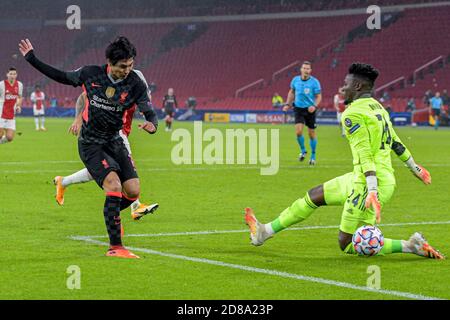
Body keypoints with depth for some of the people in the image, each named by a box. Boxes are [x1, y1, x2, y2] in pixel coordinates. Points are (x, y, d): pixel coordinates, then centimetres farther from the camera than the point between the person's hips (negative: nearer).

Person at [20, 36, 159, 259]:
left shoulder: (135, 84, -10)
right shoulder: (90, 74, -10)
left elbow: (149, 113, -11)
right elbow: (62, 77, 7)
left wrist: (152, 125, -36)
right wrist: (31, 59, 8)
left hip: (114, 142, 3)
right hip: (90, 144, -3)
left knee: (133, 192, -7)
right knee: (114, 186, -23)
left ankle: (112, 215, 30)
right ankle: (115, 247, -18)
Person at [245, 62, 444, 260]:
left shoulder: (353, 113, -14)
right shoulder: (378, 107, 14)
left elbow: (365, 155, -23)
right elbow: (396, 143, 23)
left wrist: (372, 191, -29)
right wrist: (414, 167, 35)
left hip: (368, 183, -10)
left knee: (347, 245, -2)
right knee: (314, 196, 17)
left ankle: (411, 246, -7)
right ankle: (265, 232, 26)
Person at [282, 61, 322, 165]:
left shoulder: (314, 82, -10)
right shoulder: (295, 80, 0)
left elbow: (319, 96, -6)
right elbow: (292, 92, 17)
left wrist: (315, 106, -23)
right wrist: (287, 104, 10)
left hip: (310, 110, -2)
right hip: (298, 109, 2)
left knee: (312, 133, 5)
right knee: (298, 131, -13)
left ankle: (313, 156, 23)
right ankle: (303, 151, 13)